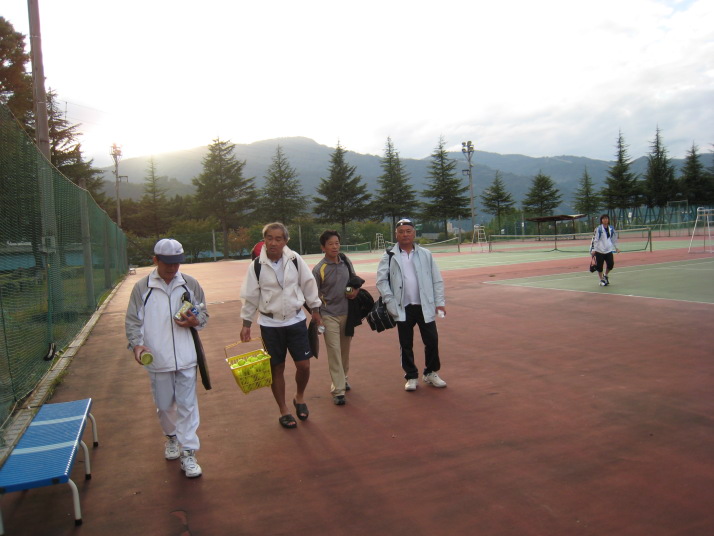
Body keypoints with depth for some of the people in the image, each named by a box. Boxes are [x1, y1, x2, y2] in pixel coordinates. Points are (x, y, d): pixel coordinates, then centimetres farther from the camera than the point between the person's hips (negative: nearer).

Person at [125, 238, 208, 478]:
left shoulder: (190, 284, 2)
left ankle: (188, 453, 10)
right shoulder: (142, 287, -1)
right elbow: (132, 321, 1)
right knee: (164, 405, 16)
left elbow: (203, 313, 11)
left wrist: (195, 321, -12)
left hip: (185, 359, 0)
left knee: (187, 405, 1)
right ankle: (171, 436, 42)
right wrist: (137, 344, -16)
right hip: (157, 359, 0)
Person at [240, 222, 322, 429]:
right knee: (277, 368, 8)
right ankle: (283, 411, 26)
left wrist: (315, 309, 9)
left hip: (296, 320, 1)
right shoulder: (257, 266, -9)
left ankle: (299, 397, 32)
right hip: (270, 324, -1)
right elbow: (250, 297, -1)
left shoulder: (295, 260, -7)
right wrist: (246, 323, 1)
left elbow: (308, 284, 4)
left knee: (303, 365, 1)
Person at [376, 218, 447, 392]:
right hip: (403, 308, -1)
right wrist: (390, 302, -10)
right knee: (406, 344, 8)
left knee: (432, 340, 6)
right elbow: (381, 281, -3)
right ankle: (411, 377, 24)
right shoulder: (389, 256, 0)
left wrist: (440, 302, 0)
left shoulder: (425, 254, 4)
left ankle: (431, 373, 27)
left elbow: (437, 279, 5)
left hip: (425, 306, 1)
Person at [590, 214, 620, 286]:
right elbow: (594, 239, -8)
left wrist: (616, 248, 20)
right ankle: (601, 280, 19)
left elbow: (614, 239, 20)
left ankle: (605, 275, 25)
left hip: (609, 250, 4)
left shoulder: (611, 229, 8)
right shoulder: (598, 229, -7)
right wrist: (593, 249, -13)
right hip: (599, 251, -4)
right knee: (599, 266, 1)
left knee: (611, 265, -4)